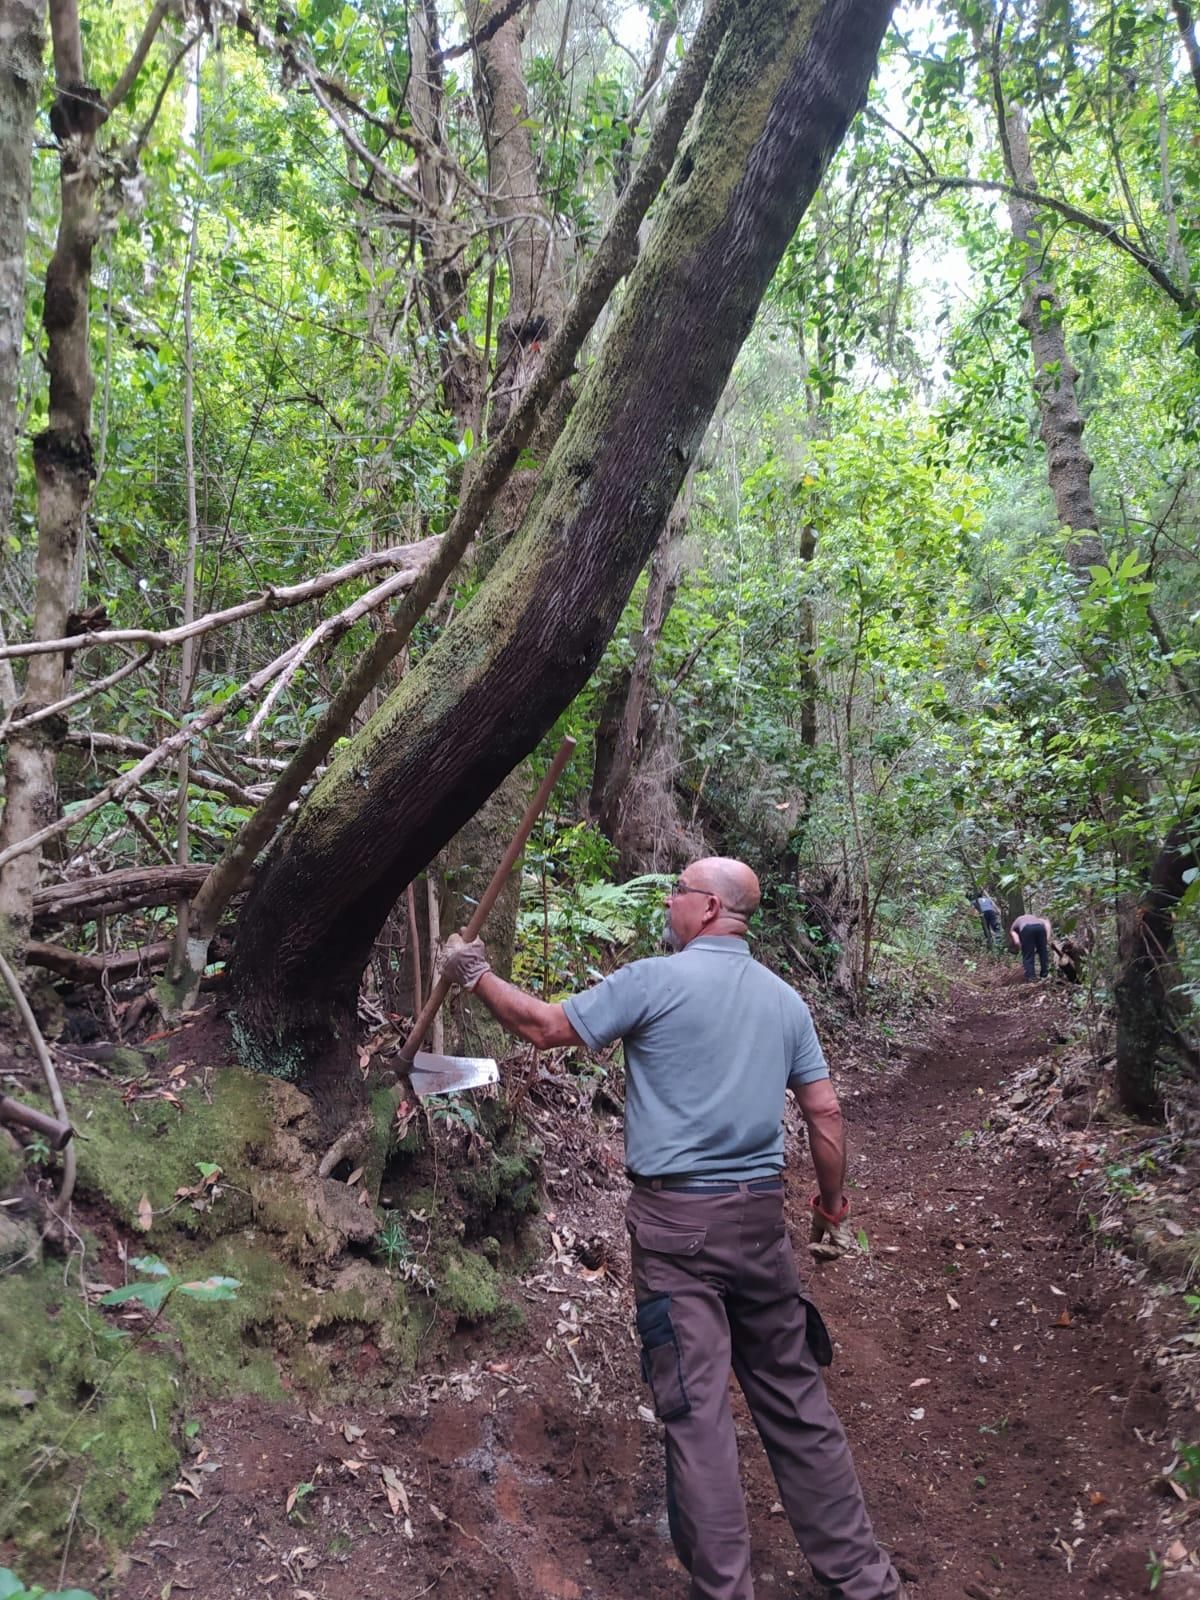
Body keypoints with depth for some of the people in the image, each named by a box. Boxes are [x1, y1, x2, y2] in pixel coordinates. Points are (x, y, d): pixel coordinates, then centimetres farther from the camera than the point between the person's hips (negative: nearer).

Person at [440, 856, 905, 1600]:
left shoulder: (656, 980, -9)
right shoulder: (785, 998, 7)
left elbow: (546, 1027, -4)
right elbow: (825, 1111, 8)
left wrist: (477, 974, 10)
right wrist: (834, 1200, 21)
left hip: (677, 1214, -5)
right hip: (761, 1212, 6)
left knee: (697, 1407, 2)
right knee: (795, 1396, 16)